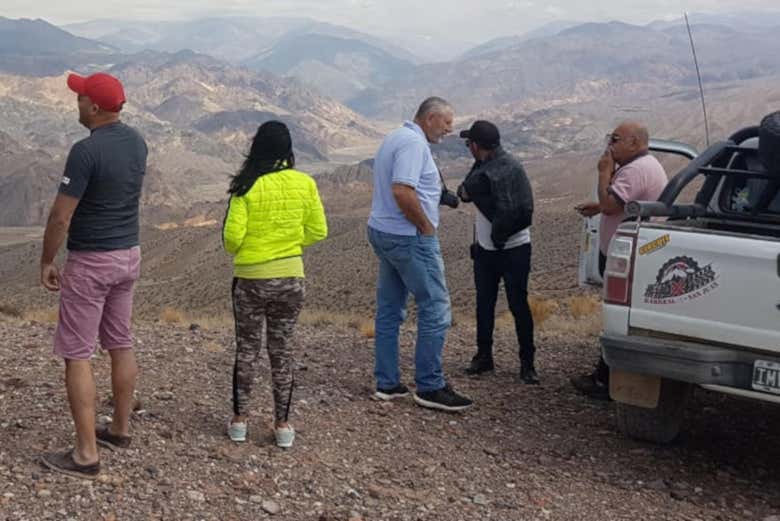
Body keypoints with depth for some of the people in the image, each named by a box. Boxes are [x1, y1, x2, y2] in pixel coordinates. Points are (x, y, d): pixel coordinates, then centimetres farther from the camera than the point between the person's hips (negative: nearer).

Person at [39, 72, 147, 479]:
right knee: (120, 344, 18)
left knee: (77, 354, -1)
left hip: (90, 262, -8)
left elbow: (61, 217, -19)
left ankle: (86, 455, 1)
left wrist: (46, 262, -6)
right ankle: (120, 429, 32)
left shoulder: (86, 150, -21)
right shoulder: (136, 142, 4)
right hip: (129, 255, 8)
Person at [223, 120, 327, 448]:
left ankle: (239, 420, 22)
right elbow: (317, 232, 0)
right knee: (282, 349, 13)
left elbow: (232, 236, -14)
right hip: (290, 276, 2)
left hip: (250, 278, -2)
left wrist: (235, 250, 8)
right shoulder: (304, 184, -5)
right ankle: (282, 424, 19)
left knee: (247, 348, 13)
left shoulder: (246, 186, -12)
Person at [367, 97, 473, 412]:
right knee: (435, 309, -3)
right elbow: (402, 191, -27)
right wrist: (427, 226, -16)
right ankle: (430, 388, 1)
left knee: (389, 309, 12)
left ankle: (386, 384, 18)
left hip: (382, 232, 10)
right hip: (409, 238, -10)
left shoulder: (395, 138, 15)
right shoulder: (414, 143, -16)